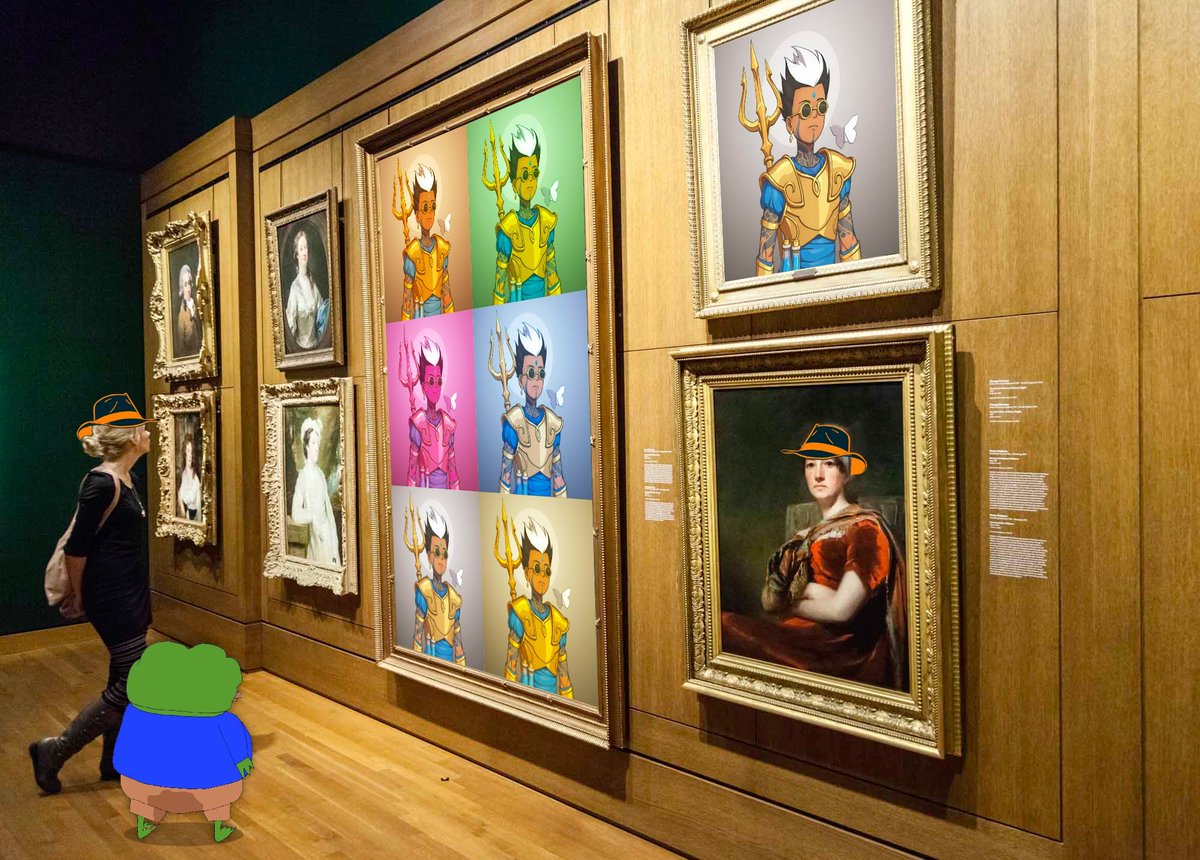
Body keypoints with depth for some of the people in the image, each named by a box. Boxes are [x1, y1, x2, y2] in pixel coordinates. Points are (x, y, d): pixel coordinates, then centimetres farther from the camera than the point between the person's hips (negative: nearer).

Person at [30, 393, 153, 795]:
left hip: (130, 595, 10)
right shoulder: (102, 484, -20)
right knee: (132, 685, -4)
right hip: (112, 596, -10)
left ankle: (114, 762, 29)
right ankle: (54, 751, 10)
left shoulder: (122, 479, 8)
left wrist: (79, 593, 19)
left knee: (124, 680, 16)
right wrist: (77, 596, -5)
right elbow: (77, 547, -16)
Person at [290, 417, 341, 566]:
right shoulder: (302, 476, -9)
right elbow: (295, 513, -18)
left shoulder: (321, 474, 9)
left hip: (328, 538, 5)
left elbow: (329, 510, 10)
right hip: (315, 539, -5)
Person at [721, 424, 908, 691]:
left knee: (721, 628, -23)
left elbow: (840, 609, -13)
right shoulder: (804, 537, 19)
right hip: (797, 643, 6)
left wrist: (789, 604, 2)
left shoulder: (865, 528, -3)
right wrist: (805, 590, -8)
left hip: (840, 656, -6)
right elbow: (768, 599, 10)